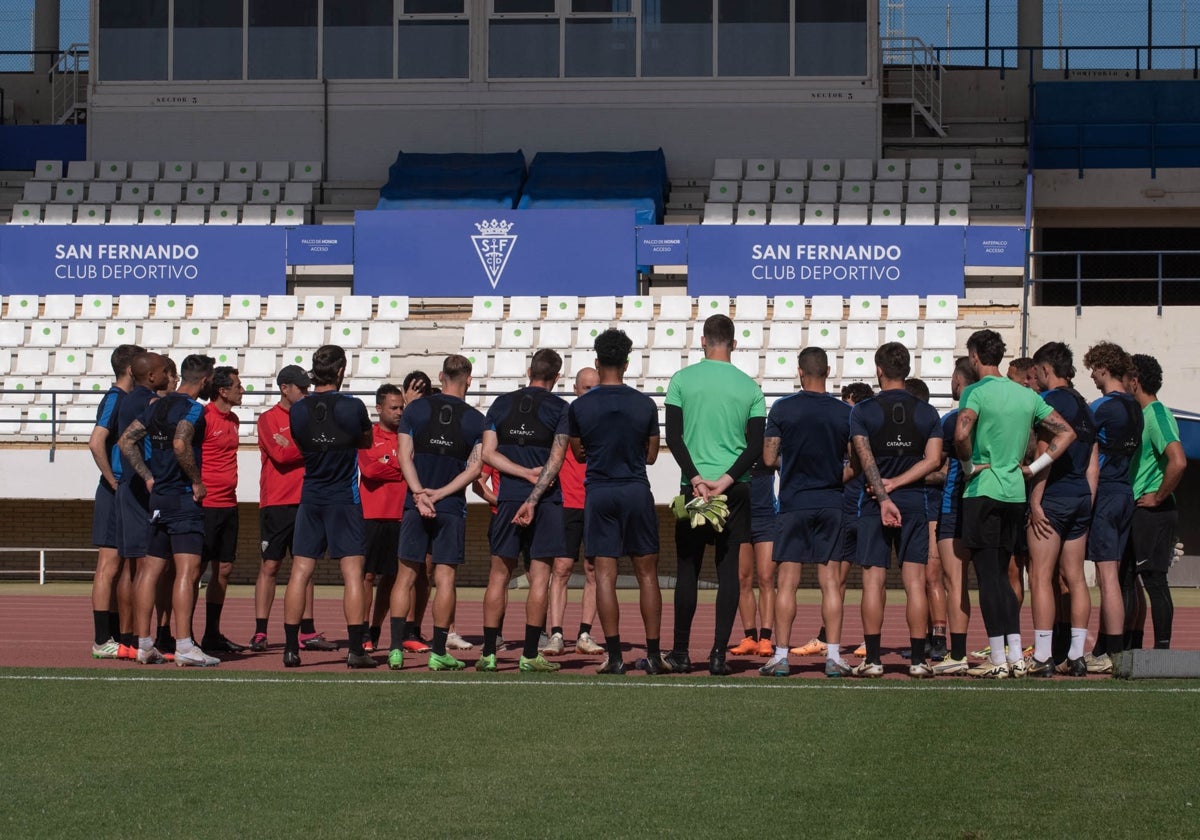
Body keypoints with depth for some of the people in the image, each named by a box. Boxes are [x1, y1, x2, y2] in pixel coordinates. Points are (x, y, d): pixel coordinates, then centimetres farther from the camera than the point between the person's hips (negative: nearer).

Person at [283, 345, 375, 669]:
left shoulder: (298, 410, -1)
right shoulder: (352, 407, -9)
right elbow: (367, 441, 9)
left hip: (309, 498, 3)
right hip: (344, 499, -3)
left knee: (300, 572, 5)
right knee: (352, 572, -1)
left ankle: (291, 648, 4)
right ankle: (356, 649, -5)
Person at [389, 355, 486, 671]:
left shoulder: (415, 409, 3)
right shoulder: (475, 419, 0)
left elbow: (405, 457, -4)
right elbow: (474, 468, -7)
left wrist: (420, 494, -10)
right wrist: (440, 493, -9)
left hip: (415, 505, 1)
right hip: (452, 508, -1)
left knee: (405, 576, 5)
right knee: (445, 578, 1)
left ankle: (396, 648, 0)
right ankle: (438, 652, 0)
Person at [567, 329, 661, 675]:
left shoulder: (579, 407, -2)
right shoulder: (645, 405, -1)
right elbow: (651, 455, 8)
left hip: (599, 493, 0)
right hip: (636, 491, 0)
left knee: (605, 575, 1)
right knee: (647, 573, 7)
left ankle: (614, 655, -4)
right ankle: (653, 653, 5)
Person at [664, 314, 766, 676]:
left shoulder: (682, 380, 1)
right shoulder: (750, 387, 4)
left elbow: (673, 436, -6)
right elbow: (757, 445, -3)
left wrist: (696, 479, -10)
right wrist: (726, 480, -9)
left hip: (693, 486, -1)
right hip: (736, 489, 1)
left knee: (688, 569, 6)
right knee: (728, 570, 3)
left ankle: (681, 652, 9)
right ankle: (719, 654, -3)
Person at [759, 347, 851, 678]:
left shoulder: (782, 409, -4)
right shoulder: (845, 413, 0)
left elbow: (769, 459, -3)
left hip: (793, 503, -1)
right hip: (831, 504, 1)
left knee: (787, 581, 1)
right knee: (831, 581, 3)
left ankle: (781, 656, 0)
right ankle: (833, 656, -1)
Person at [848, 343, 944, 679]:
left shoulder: (862, 411, -2)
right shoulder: (927, 413, 5)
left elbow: (863, 460, -12)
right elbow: (933, 460, -3)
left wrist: (883, 496, -16)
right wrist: (896, 484, -6)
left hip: (873, 505, -2)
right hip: (914, 504, 2)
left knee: (873, 581, 0)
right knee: (915, 582, 2)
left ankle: (872, 659, -3)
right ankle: (918, 660, 0)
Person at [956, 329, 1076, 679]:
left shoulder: (976, 392, -9)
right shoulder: (1027, 395, 11)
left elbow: (961, 434, -26)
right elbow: (1066, 433, 12)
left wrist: (969, 466, -9)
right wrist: (1033, 467, 9)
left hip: (982, 493, -6)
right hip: (1015, 493, 6)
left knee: (988, 577, -3)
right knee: (1001, 575, 15)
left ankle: (998, 660, -4)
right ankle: (1016, 657, 11)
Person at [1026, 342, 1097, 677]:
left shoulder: (1050, 401, -8)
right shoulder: (1085, 406, 16)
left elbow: (1045, 453, -16)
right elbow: (1093, 463, 16)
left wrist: (1035, 500, -15)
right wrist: (1088, 504, 17)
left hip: (1052, 498, -8)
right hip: (1081, 498, 8)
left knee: (1041, 576, -7)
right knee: (1074, 577, 9)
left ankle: (1042, 657, -11)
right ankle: (1076, 655, 7)